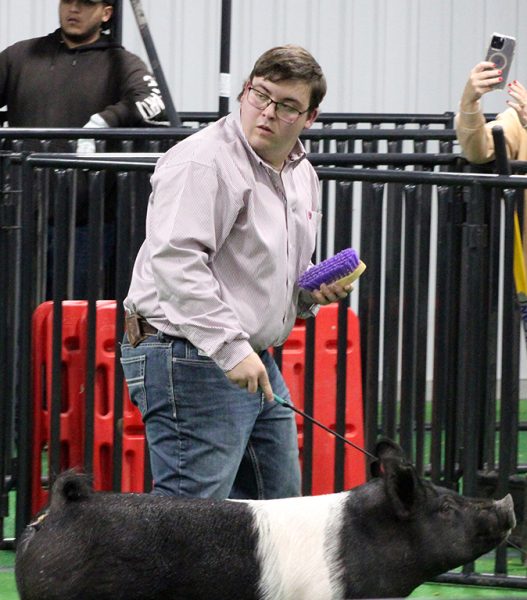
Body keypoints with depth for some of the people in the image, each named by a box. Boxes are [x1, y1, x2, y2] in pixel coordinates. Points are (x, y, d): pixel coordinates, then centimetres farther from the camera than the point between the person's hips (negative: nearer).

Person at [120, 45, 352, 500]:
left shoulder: (302, 174, 16)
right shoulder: (202, 162, -16)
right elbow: (175, 261, -26)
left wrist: (312, 291, 6)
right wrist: (230, 346, -31)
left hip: (257, 362, 10)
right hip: (190, 358, -10)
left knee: (280, 501, 15)